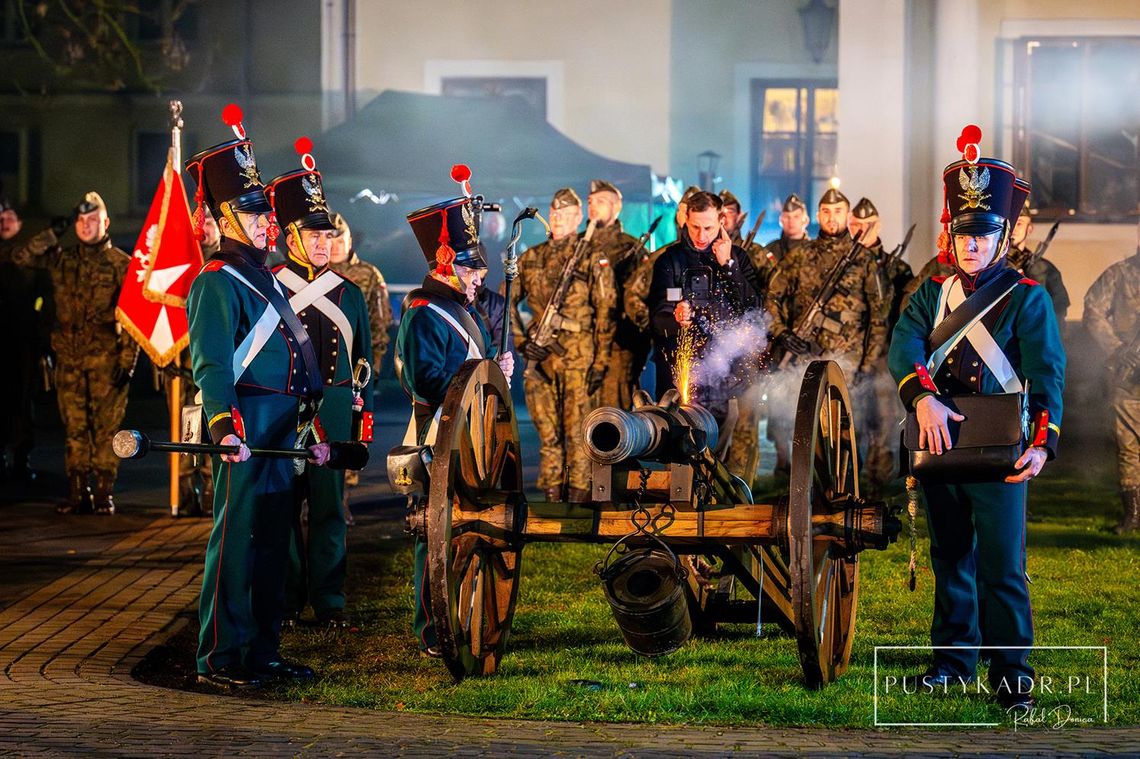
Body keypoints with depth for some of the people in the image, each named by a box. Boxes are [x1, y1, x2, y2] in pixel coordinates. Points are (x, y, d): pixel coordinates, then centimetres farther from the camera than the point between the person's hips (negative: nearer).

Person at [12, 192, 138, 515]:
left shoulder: (122, 264, 0)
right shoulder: (62, 259, 10)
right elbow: (20, 256, 1)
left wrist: (128, 360, -9)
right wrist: (52, 233, -6)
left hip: (106, 358, -4)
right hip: (69, 358, 4)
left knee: (105, 425, -2)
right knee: (74, 427, 6)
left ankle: (104, 493, 3)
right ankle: (77, 493, 11)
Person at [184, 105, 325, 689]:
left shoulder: (266, 280, 20)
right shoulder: (217, 283, -9)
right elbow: (212, 364, -21)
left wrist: (312, 430, 22)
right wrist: (225, 423, -33)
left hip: (282, 430, 9)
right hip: (246, 428, -9)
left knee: (272, 540, 12)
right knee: (236, 537, -7)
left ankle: (263, 651, 18)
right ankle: (219, 658, -4)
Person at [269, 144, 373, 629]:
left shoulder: (348, 294, 12)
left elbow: (363, 361, 15)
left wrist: (364, 417, 9)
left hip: (333, 415, 3)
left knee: (329, 509, 4)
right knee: (283, 509, 1)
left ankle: (329, 602, 10)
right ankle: (285, 602, 9)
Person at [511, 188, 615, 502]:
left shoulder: (593, 260, -1)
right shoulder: (530, 258, 11)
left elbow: (605, 313, -3)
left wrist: (600, 363, -8)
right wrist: (521, 341, 3)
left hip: (578, 358, -4)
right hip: (540, 356, 4)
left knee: (576, 431, -4)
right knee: (547, 432, 7)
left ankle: (577, 498, -1)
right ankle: (552, 497, 13)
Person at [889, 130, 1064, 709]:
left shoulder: (1027, 298, -1)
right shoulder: (932, 293, 11)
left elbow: (1046, 374, -10)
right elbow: (903, 347, -6)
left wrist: (1041, 444, -25)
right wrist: (924, 398, -26)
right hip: (939, 445, 4)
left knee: (1001, 565, -6)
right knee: (950, 558, 12)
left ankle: (1011, 673, 0)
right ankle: (953, 659, 22)